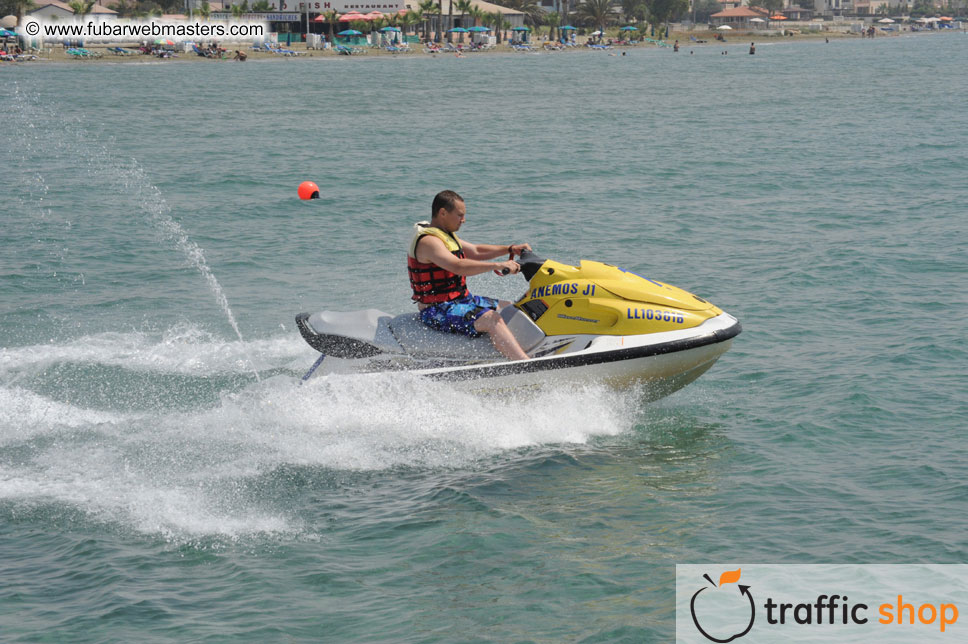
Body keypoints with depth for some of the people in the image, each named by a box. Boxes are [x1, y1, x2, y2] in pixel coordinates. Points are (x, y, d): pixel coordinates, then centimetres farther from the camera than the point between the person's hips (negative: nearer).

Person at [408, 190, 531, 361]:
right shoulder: (428, 241, -20)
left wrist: (510, 249, 10)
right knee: (491, 319, -28)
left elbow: (475, 251, 22)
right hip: (438, 311, -11)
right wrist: (498, 265, -38)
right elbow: (459, 266, -34)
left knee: (509, 308, 13)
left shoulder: (446, 235, 15)